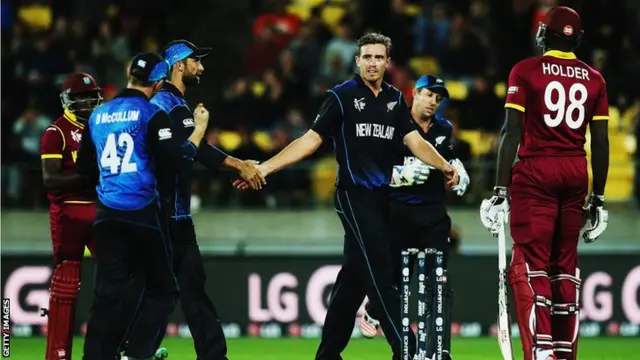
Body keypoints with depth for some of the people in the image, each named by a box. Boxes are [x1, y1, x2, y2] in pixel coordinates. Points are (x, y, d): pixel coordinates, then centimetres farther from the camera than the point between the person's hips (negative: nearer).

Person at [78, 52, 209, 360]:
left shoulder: (98, 115, 10)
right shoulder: (152, 114, -8)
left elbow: (85, 167, 16)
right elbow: (174, 161, -14)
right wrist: (199, 128, -3)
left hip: (107, 215, 5)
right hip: (142, 213, -5)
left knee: (108, 293, 6)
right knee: (161, 288, 7)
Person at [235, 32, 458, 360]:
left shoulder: (395, 99, 11)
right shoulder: (342, 96, -4)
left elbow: (415, 142, 5)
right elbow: (311, 140, -5)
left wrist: (443, 166, -14)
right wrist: (265, 167, -13)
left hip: (382, 197, 6)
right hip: (354, 195, -6)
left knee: (355, 276, 10)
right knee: (381, 274, -13)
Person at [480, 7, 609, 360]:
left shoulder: (526, 72, -2)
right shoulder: (594, 79, 8)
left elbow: (512, 131, -8)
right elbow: (600, 143, 8)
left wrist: (501, 189, -7)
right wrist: (598, 198, 15)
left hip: (535, 172, -4)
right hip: (577, 174, 4)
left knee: (531, 264, -5)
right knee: (565, 264, 12)